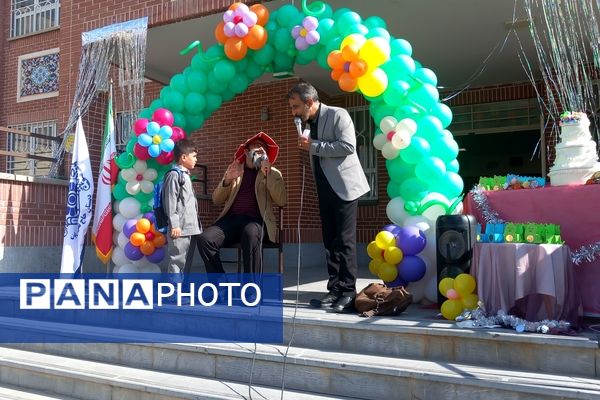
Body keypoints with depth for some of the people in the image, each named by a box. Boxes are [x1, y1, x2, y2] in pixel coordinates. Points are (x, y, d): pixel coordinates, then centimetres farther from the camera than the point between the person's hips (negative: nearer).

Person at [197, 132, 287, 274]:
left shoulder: (273, 173, 17)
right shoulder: (234, 170, 23)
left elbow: (281, 201, 1)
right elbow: (217, 200, 14)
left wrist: (268, 174, -6)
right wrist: (227, 180, -3)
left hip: (255, 220, -3)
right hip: (231, 218, 3)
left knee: (251, 236, -39)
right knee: (205, 239, -27)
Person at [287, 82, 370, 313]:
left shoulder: (337, 115, -8)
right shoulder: (308, 123, 14)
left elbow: (348, 146, -20)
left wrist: (314, 146, -17)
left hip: (343, 186, -8)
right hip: (325, 189, 8)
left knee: (344, 240, -7)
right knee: (330, 241, 7)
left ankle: (348, 291, 0)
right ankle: (335, 289, 11)